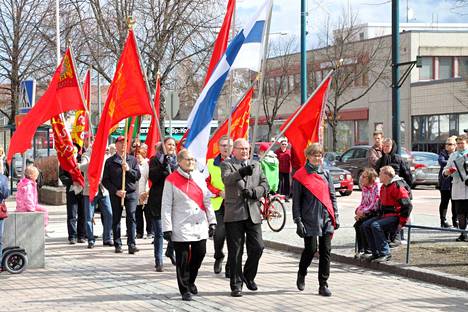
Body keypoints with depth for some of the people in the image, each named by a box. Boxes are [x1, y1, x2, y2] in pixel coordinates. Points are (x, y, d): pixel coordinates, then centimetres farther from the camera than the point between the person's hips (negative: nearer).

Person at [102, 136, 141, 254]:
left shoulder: (132, 160, 10)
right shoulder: (110, 161, 5)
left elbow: (138, 175, 4)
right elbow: (105, 180, 2)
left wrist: (128, 170, -13)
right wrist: (116, 191, -10)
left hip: (131, 192, 0)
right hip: (116, 194, 0)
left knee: (131, 218, -9)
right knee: (116, 219, 5)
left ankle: (131, 244, -12)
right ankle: (118, 245, 11)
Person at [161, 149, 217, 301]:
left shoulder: (199, 177, 11)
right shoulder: (171, 180, -4)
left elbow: (206, 201, 15)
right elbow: (166, 206, -5)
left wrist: (212, 221, 11)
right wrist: (167, 228, -9)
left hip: (200, 226, 5)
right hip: (181, 228, -5)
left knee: (199, 254, 7)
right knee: (183, 260, -1)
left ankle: (190, 281, 31)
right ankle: (185, 290, 11)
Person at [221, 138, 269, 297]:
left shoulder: (256, 165, 17)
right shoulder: (227, 164, 2)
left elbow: (265, 185, 11)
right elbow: (226, 179, -19)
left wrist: (254, 192, -9)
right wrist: (241, 172, -37)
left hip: (253, 213, 4)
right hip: (234, 214, -4)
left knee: (257, 248, 1)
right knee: (235, 252, 1)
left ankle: (248, 276, 26)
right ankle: (236, 285, 9)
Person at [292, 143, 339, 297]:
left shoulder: (326, 174, 11)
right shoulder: (300, 175, -2)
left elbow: (332, 196, 14)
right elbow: (296, 200, -3)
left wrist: (335, 216, 8)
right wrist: (298, 221, -8)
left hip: (326, 219, 4)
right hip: (309, 219, -4)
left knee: (326, 251, 1)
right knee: (310, 249, -2)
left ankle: (323, 285, 7)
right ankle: (301, 274, 27)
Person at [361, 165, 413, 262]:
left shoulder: (398, 186, -16)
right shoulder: (384, 187, 14)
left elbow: (407, 205, -20)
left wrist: (401, 222, -20)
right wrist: (380, 215, 17)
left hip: (395, 217, -10)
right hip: (385, 215, 10)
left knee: (376, 225, -29)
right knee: (365, 225, -2)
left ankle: (385, 253, -22)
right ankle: (376, 253, -2)